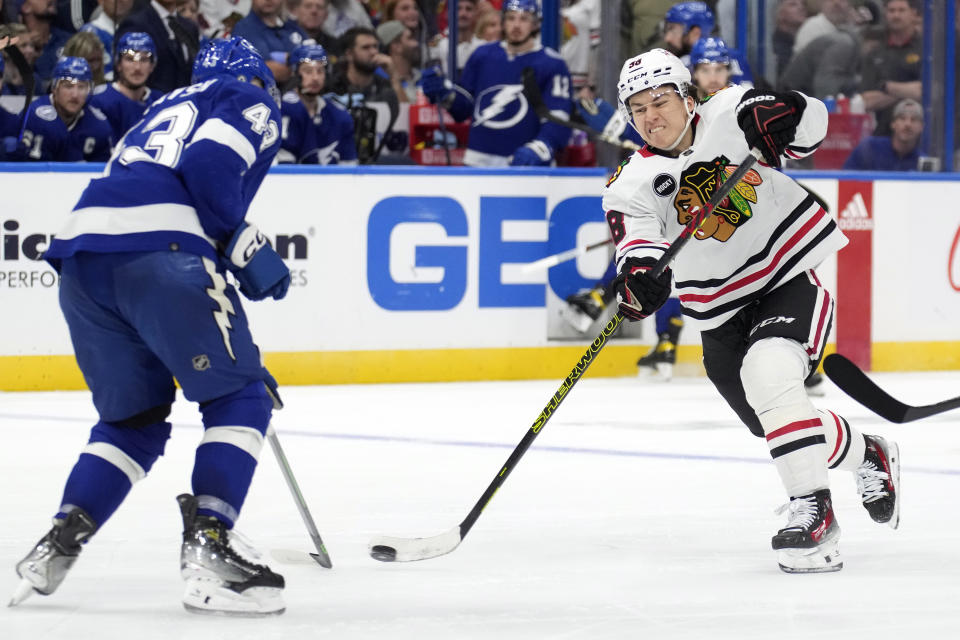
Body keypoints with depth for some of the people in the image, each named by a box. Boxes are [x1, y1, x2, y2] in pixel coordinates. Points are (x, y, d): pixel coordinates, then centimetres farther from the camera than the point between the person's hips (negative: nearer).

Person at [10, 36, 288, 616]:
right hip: (157, 249, -7)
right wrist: (249, 249, 3)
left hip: (80, 249, 8)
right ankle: (208, 546, -10)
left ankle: (58, 544, 10)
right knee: (242, 395, 3)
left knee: (134, 416, 21)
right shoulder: (253, 102, 15)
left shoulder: (165, 110, 38)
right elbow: (209, 167, -6)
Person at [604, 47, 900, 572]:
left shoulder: (728, 115, -8)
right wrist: (638, 276, -43)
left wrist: (780, 114, -32)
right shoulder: (633, 184, -4)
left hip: (789, 278, -4)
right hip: (720, 309, 4)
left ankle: (811, 511, -28)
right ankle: (870, 458, 38)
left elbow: (811, 121, -9)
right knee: (779, 424, 8)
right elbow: (637, 239, -20)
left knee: (768, 374, -30)